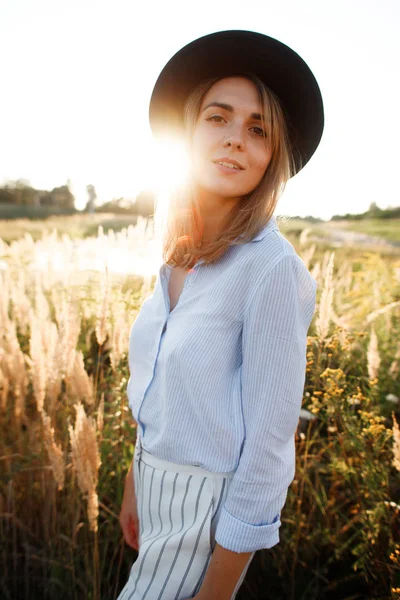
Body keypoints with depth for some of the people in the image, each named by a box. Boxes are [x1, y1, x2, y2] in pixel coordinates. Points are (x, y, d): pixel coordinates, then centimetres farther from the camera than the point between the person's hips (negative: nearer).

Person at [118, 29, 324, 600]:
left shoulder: (273, 267, -24)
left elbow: (270, 440, -21)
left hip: (212, 505, -6)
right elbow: (159, 393, 7)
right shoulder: (179, 258, -2)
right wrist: (134, 486, 14)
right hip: (159, 485, 7)